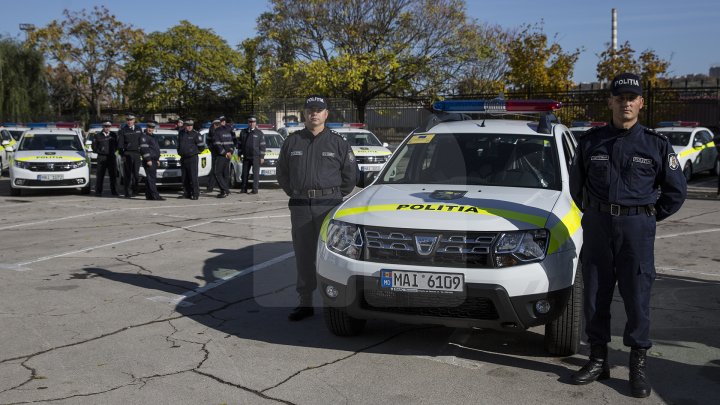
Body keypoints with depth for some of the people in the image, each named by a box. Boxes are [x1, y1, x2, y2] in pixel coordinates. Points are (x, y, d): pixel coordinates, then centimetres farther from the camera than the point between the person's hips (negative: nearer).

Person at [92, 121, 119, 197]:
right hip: (101, 157, -2)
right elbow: (94, 147, 6)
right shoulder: (98, 136, 3)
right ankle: (98, 192, 5)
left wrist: (113, 151, 5)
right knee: (100, 175, -1)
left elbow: (116, 145, 18)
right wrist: (100, 152, -3)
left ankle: (114, 191, 9)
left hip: (111, 157, 2)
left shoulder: (113, 135, 10)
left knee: (113, 175, 2)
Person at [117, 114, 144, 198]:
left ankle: (134, 190, 16)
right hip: (127, 154, -3)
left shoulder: (138, 129, 14)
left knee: (136, 173, 3)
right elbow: (120, 144, -2)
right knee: (127, 174, -3)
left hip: (137, 153, 3)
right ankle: (128, 192, -1)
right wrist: (122, 155, -10)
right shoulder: (123, 131, 2)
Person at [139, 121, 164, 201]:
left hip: (154, 161, 9)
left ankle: (148, 195, 11)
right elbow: (144, 149, -16)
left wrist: (157, 159, 24)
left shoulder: (153, 137, 22)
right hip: (148, 161, -9)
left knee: (149, 179, 9)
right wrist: (148, 160, -21)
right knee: (151, 178, -12)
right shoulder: (144, 137, -7)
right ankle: (155, 195, -17)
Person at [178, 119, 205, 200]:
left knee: (193, 177, -10)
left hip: (192, 158, -6)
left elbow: (201, 147, -3)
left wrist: (195, 151, 7)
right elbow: (178, 145, 26)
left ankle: (195, 194, -7)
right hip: (183, 158, 6)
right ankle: (187, 193, 16)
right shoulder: (181, 133, 12)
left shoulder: (196, 134, -6)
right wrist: (180, 152, 18)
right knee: (185, 178, 8)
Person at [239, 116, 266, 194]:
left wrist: (262, 157, -6)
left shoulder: (259, 133, 1)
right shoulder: (243, 132, 11)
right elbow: (240, 144, 17)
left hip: (256, 156, -4)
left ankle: (255, 189, -4)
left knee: (256, 173, -6)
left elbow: (262, 146, -1)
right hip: (246, 157, 4)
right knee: (245, 173, 7)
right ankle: (243, 188, 15)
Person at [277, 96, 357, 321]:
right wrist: (295, 195, 10)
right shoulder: (292, 143, 10)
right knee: (303, 256, 6)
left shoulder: (337, 143, 4)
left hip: (329, 205, -2)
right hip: (300, 207, 2)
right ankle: (305, 303, 13)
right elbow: (282, 174, 17)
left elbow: (350, 174, 8)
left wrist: (335, 197, 6)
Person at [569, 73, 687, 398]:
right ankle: (598, 361, 19)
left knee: (637, 298, 0)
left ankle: (638, 367, 12)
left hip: (636, 228, -2)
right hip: (597, 225, 2)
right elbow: (576, 183, 17)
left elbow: (676, 190, 9)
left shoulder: (656, 144, 1)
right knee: (595, 295, 7)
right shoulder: (591, 141, 5)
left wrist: (649, 217, 8)